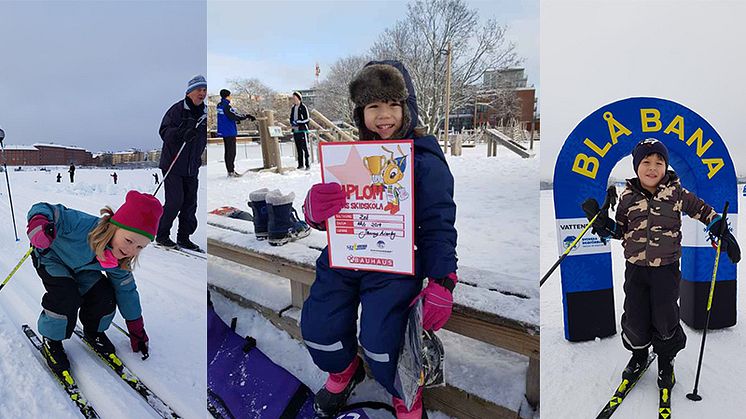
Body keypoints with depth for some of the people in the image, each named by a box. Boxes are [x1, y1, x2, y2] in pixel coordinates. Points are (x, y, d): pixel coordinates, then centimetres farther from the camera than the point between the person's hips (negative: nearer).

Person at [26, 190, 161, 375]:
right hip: (52, 258, -4)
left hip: (80, 267, 4)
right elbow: (45, 210, -40)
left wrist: (137, 330, -6)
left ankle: (93, 332, 15)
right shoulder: (83, 225, -44)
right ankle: (51, 341, 1)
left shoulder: (119, 261, -23)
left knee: (105, 296, -16)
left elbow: (126, 290, -10)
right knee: (67, 298, -27)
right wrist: (38, 222, -67)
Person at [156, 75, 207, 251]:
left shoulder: (204, 113, 11)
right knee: (175, 201, -9)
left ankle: (184, 238, 17)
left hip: (192, 167, 6)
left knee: (190, 202, 6)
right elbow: (164, 131, -15)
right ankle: (161, 235, 7)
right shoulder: (177, 109, -8)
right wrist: (182, 134, -31)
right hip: (173, 164, -6)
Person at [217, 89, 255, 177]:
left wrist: (236, 120, 30)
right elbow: (234, 115, -22)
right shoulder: (226, 106, -17)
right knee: (231, 152, -6)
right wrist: (247, 116, -16)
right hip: (229, 132, -10)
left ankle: (230, 170, 21)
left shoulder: (220, 105, 11)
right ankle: (231, 171, -5)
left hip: (224, 132, 10)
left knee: (228, 151, 14)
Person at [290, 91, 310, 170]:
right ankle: (300, 164, 14)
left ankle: (307, 164, -7)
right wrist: (292, 123, 1)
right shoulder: (293, 108, 15)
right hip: (295, 131, 7)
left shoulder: (303, 107, -5)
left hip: (303, 130, -7)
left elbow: (307, 119, -9)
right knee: (298, 148, 9)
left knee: (305, 148, -8)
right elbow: (291, 118, 22)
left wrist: (298, 122, -15)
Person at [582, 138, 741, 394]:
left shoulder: (676, 193, -5)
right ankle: (639, 355, 36)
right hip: (635, 268, 1)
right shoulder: (628, 197, -2)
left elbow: (702, 210, 10)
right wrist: (600, 220, -9)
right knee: (635, 320, 6)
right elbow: (619, 231, 7)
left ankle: (666, 361, 32)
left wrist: (722, 233, 6)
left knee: (665, 320, 4)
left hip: (667, 269, -1)